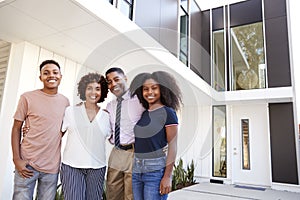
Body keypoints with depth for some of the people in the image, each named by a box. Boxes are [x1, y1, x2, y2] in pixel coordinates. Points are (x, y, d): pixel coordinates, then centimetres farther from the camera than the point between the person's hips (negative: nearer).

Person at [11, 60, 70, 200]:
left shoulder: (65, 101, 7)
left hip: (52, 167, 3)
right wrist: (16, 159, -7)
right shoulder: (27, 97, -2)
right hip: (27, 164, -2)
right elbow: (16, 128, 0)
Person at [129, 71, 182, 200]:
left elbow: (172, 146, -10)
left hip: (156, 171, -5)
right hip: (136, 171, 6)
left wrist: (167, 176, -13)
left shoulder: (168, 112, -7)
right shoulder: (142, 113, 10)